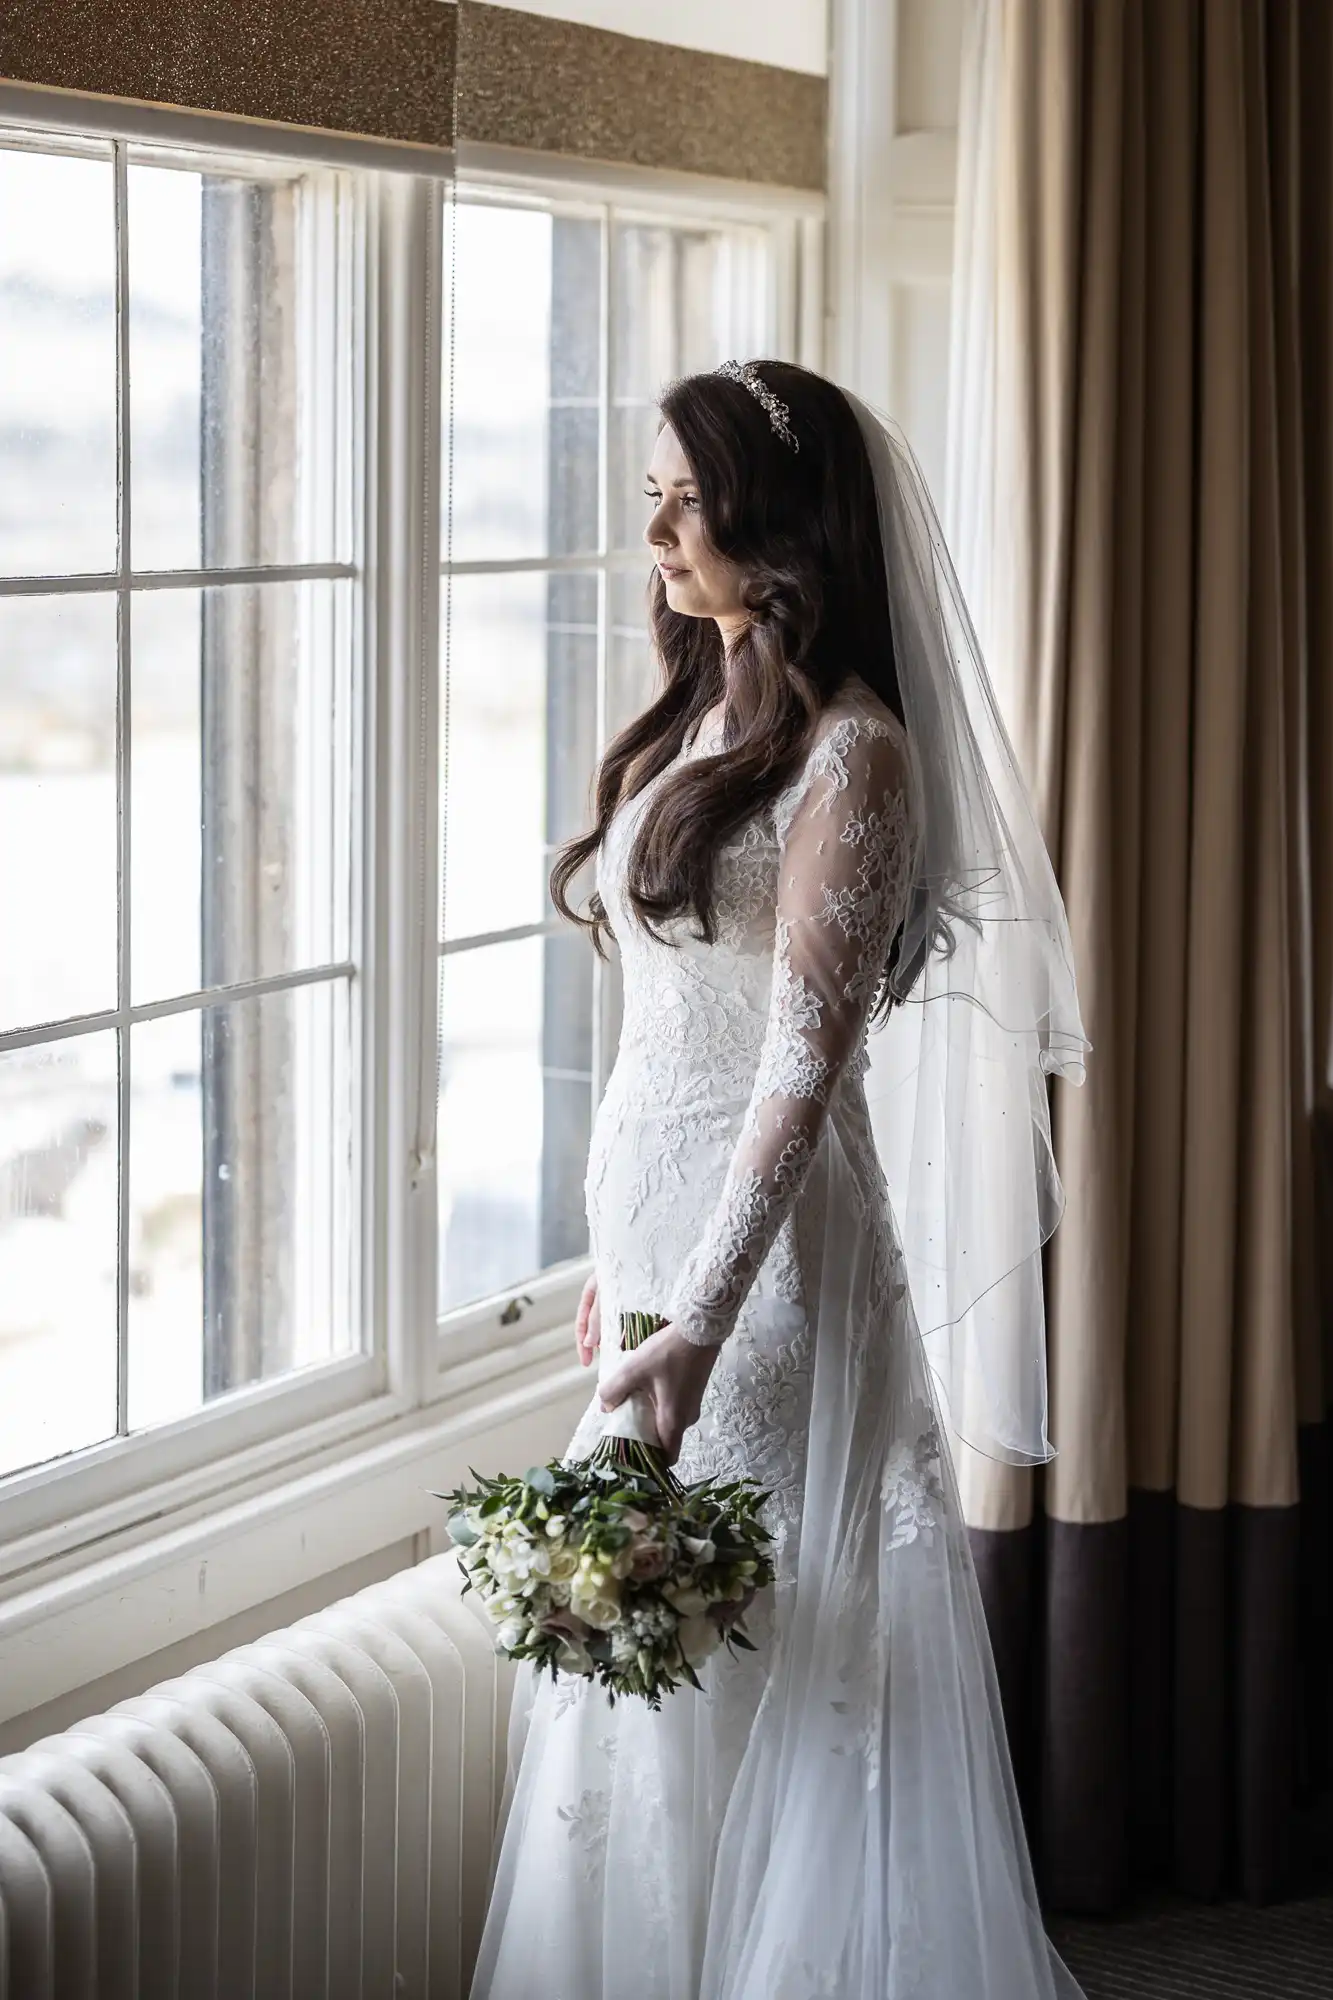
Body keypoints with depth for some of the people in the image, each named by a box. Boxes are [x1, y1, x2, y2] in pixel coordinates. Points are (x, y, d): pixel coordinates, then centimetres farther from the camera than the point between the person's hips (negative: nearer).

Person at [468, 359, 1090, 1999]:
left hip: (769, 1233, -9)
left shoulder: (849, 751, -15)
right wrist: (620, 1258, 18)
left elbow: (805, 1061, -21)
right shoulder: (698, 719, 12)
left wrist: (700, 1324, -26)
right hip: (657, 1211, 9)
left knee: (744, 1644, 1)